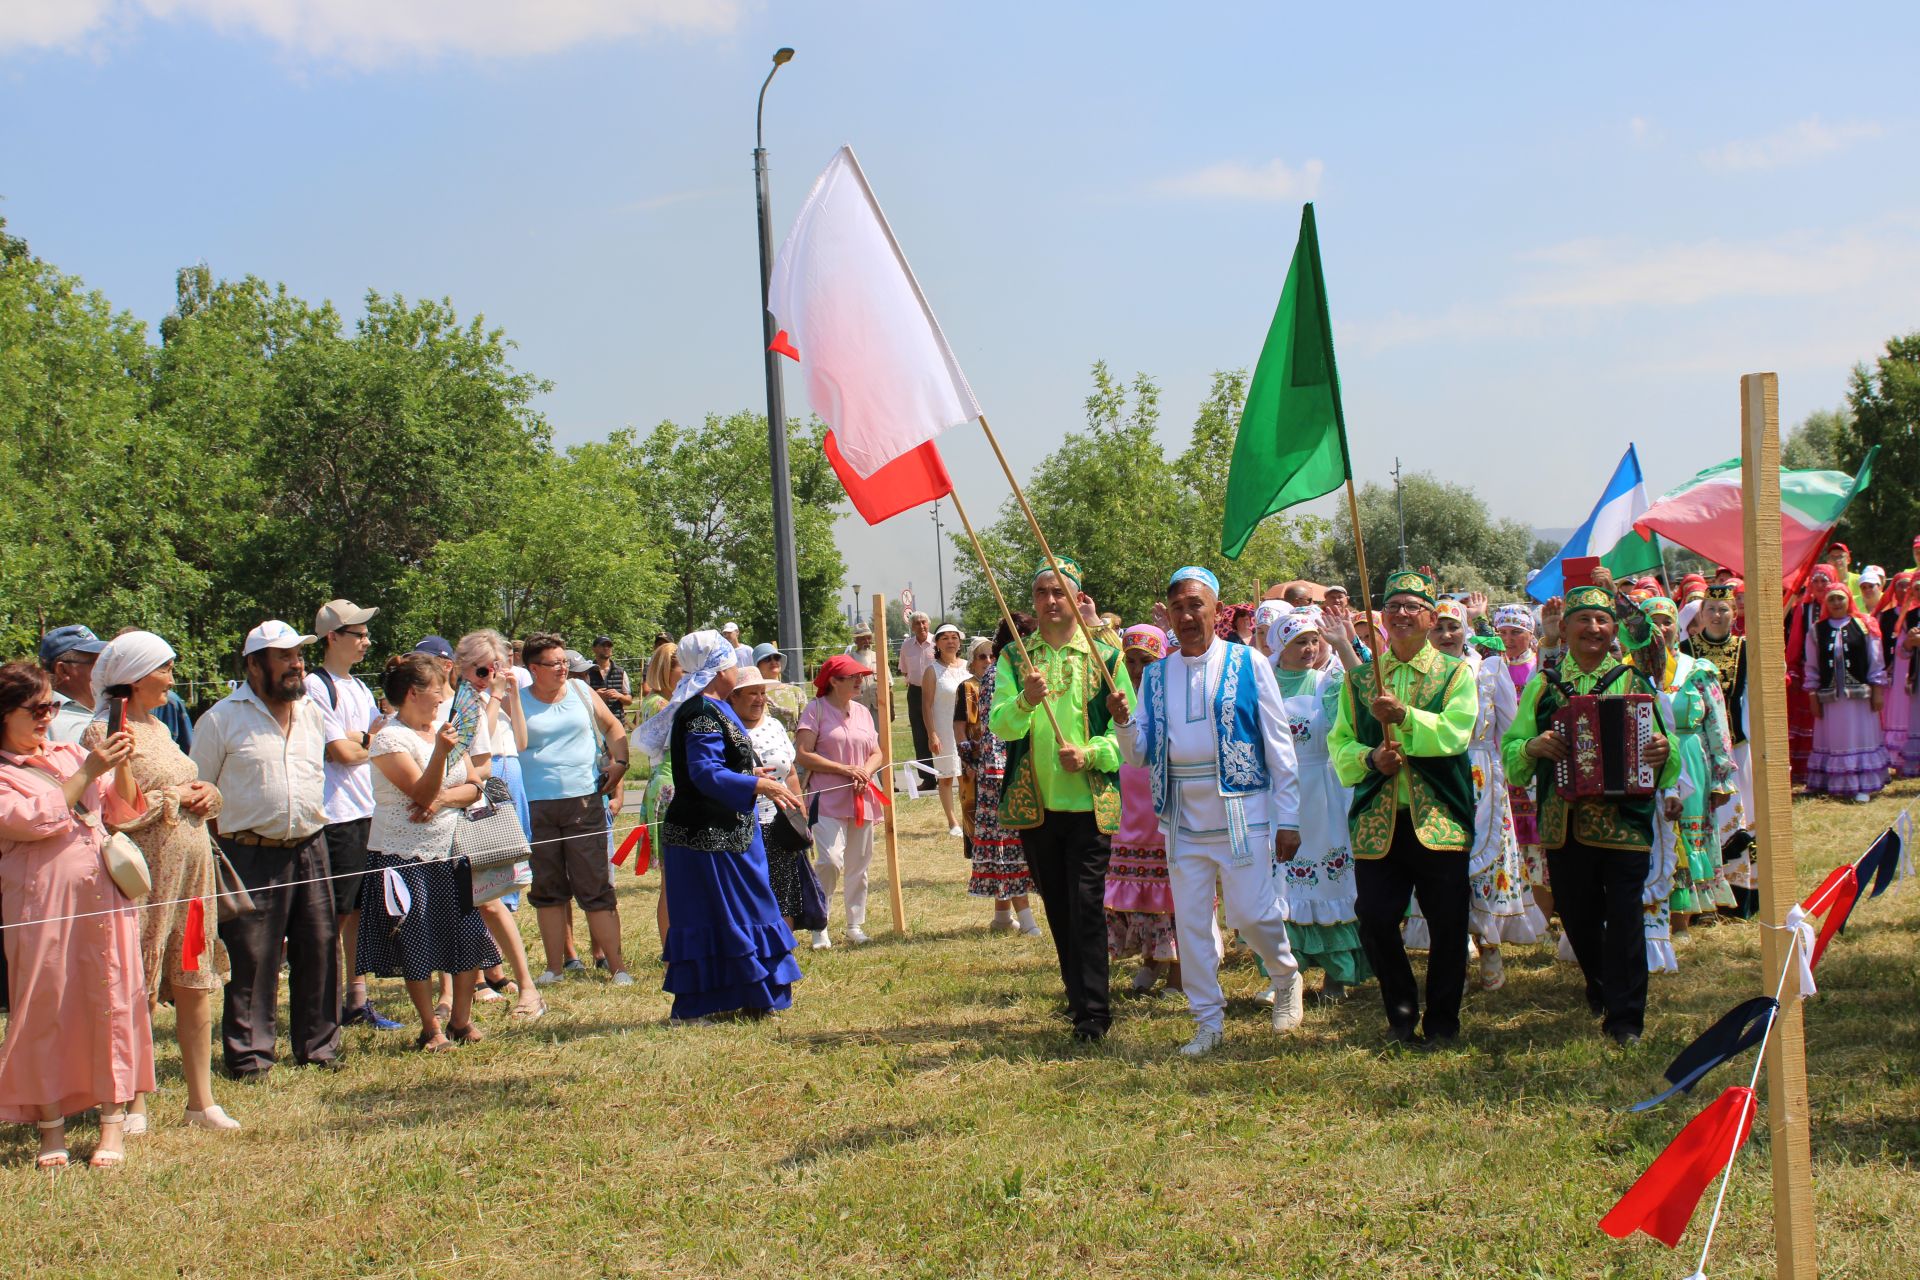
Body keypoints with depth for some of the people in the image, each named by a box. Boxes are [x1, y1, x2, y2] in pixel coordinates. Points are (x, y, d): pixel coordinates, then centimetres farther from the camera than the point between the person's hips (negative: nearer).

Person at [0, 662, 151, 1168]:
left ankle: (113, 1123, 7)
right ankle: (51, 1127, 10)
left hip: (103, 895, 4)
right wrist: (89, 772, -13)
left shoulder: (69, 754, 15)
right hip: (41, 903, -4)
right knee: (44, 1007, 0)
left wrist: (122, 768, -1)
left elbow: (122, 812, 17)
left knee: (111, 1000, 2)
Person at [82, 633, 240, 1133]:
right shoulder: (104, 734, -8)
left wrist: (205, 794, 5)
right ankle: (135, 1105, 8)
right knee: (138, 991, -1)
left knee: (195, 985, 8)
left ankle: (202, 1101, 14)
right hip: (146, 874, -7)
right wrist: (174, 798, -19)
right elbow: (117, 812, -16)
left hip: (191, 869, 7)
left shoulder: (159, 728, 16)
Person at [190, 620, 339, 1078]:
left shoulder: (313, 713, 12)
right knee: (251, 958, -3)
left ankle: (318, 1045, 19)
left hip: (309, 850, 5)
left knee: (319, 950, 8)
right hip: (251, 855, -5)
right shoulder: (222, 720, -5)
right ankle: (248, 1054, 7)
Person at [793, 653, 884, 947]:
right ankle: (819, 926, -5)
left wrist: (865, 772, -8)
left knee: (858, 865, 9)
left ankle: (855, 926, 21)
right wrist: (845, 770, -14)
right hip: (828, 799, -6)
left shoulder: (862, 712, 14)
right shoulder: (816, 709, -5)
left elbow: (877, 753, 15)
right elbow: (803, 754, -12)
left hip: (861, 799, 6)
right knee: (831, 860, -18)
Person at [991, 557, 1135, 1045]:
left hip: (1089, 800, -3)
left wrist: (1088, 754, -17)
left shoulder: (1104, 658, 2)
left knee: (1087, 904, -9)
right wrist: (1026, 701, -27)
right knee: (1056, 905, 13)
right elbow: (1000, 725, -6)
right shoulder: (1014, 659, 7)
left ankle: (1093, 1010, -5)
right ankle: (1077, 992, 28)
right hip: (1033, 801, 3)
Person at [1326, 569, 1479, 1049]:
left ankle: (1442, 1021, 18)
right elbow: (1339, 744, 9)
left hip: (1439, 819, -2)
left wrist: (1404, 716, -25)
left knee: (1447, 924, 1)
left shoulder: (1456, 673, 4)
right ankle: (1401, 1014, 18)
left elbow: (1455, 733, -13)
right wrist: (1369, 758, -11)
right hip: (1377, 820, 2)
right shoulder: (1360, 677, 13)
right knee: (1374, 920, -2)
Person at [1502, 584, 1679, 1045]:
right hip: (1564, 824, 2)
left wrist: (1664, 752, -16)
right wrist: (1535, 747, -16)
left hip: (1624, 822, -2)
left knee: (1624, 920, -6)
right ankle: (1601, 986, 39)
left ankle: (1624, 1019, 3)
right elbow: (1510, 752, 5)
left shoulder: (1632, 682, 7)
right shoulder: (1543, 684, 8)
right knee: (1578, 919, 13)